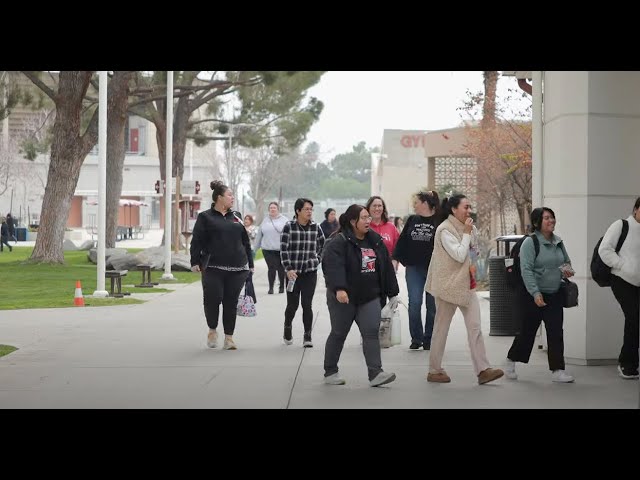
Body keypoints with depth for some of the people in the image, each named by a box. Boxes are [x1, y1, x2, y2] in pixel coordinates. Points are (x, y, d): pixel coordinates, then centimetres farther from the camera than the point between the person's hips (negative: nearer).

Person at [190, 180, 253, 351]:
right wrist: (195, 262, -9)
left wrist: (250, 264, 15)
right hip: (213, 268, -4)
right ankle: (212, 330, 19)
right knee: (213, 299, -6)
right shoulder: (205, 217, 2)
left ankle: (229, 337, 11)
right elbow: (197, 241, -1)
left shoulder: (236, 217, 15)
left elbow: (245, 241, 18)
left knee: (231, 302, 4)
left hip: (237, 269, 4)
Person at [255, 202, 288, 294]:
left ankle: (282, 286, 21)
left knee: (281, 268, 6)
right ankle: (271, 288, 4)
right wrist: (256, 247, 16)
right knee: (271, 268, -5)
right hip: (268, 250, 1)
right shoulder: (265, 220, 10)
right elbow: (259, 235, 15)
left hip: (281, 249, -1)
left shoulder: (284, 220, 2)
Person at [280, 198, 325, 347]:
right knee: (292, 304, 7)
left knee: (307, 305, -5)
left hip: (310, 272, 1)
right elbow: (283, 249, -8)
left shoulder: (316, 227, 3)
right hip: (293, 272, -1)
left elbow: (323, 245, 20)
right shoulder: (289, 226, -5)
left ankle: (307, 336, 3)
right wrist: (288, 269, -14)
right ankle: (287, 328, 34)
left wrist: (318, 258, 10)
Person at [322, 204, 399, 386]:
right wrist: (339, 288, -42)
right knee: (338, 334, 7)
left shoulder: (376, 240, 7)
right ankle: (330, 372, 20)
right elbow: (333, 265, -28)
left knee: (371, 333, -7)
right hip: (344, 298, -5)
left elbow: (387, 267, 12)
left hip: (370, 297, 5)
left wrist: (392, 293, 13)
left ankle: (375, 373, -10)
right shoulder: (339, 242, -13)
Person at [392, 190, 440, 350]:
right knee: (414, 303, -5)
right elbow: (402, 241, 12)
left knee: (432, 305, 5)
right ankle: (416, 338, 6)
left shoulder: (439, 221, -5)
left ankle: (428, 339, 16)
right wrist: (396, 258, 4)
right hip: (414, 269, 3)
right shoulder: (412, 220, 10)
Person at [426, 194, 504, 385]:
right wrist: (467, 233, -16)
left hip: (466, 284, 8)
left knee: (475, 326, -2)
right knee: (441, 328, 4)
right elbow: (459, 255, -22)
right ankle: (434, 371, 15)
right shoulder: (445, 230, -14)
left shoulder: (465, 227, 10)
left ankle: (483, 370, -6)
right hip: (448, 285, -7)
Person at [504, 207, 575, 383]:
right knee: (528, 330, 6)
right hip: (534, 296, -5)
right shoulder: (530, 243, -12)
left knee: (556, 332, -1)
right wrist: (535, 293, -26)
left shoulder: (558, 242, 9)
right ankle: (510, 361, 28)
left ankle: (557, 370, 1)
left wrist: (568, 270, -1)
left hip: (555, 296, 5)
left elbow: (566, 261, 24)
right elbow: (526, 269, -19)